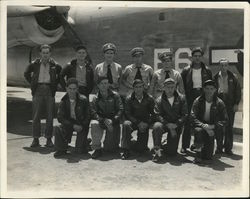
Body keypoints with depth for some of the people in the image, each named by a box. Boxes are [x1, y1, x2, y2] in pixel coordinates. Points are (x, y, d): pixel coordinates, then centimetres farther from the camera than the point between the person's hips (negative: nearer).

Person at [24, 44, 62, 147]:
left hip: (50, 91, 0)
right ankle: (36, 139, 7)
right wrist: (32, 83, 9)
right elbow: (26, 74, 20)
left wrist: (55, 84, 7)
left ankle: (49, 139, 9)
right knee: (36, 116, 0)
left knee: (50, 116, 1)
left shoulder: (55, 65, 5)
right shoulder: (34, 64, 7)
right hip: (38, 90, 0)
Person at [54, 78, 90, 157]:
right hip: (69, 123, 3)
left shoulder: (83, 100, -12)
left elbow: (88, 116, -5)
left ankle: (85, 140, 25)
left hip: (82, 125, -2)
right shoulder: (64, 101, -6)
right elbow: (60, 117, -11)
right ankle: (61, 150, -4)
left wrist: (82, 126, -18)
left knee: (80, 151, -11)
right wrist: (73, 125, -22)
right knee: (58, 129, -28)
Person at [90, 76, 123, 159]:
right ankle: (97, 149, -21)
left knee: (110, 149, -7)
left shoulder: (115, 95, -1)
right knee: (94, 123, -35)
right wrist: (104, 120, -26)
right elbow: (94, 113, -9)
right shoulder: (96, 98, 1)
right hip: (101, 120, 1)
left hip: (114, 122, -1)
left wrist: (112, 120, -21)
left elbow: (120, 110, -7)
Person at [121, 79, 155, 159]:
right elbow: (127, 114, -8)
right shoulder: (129, 99, -5)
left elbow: (153, 113, -3)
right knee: (126, 124, -37)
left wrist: (146, 123, -19)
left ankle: (141, 144, 34)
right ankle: (125, 150, -26)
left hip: (145, 123, 0)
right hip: (133, 121, 0)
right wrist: (138, 122, -21)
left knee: (141, 149, -7)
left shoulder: (149, 98, -5)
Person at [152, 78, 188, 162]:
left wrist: (176, 124, -16)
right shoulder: (159, 100, -1)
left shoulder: (181, 98, 1)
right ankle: (157, 151, -26)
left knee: (171, 152, -4)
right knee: (156, 126, -38)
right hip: (164, 123, 0)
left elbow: (185, 114, -2)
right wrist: (167, 124, -23)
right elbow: (158, 115, -9)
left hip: (176, 126, 0)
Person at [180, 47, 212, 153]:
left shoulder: (207, 71, 9)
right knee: (188, 122, -4)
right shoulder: (186, 70, 5)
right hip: (190, 99, -2)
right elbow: (182, 86, 4)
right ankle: (185, 145, 2)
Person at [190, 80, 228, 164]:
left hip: (212, 129, 0)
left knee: (208, 157, -8)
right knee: (198, 130, -38)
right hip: (200, 126, 0)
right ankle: (198, 154, -20)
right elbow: (193, 117, -13)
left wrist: (213, 126, -22)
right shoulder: (198, 101, -7)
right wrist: (204, 126, -28)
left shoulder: (219, 103, -5)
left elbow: (225, 120, -5)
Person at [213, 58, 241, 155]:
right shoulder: (215, 77, 6)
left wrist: (236, 103, -1)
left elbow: (238, 90, 6)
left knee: (229, 126, 1)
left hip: (230, 104, 0)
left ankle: (228, 148, 9)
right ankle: (219, 147, 9)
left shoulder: (233, 77, 5)